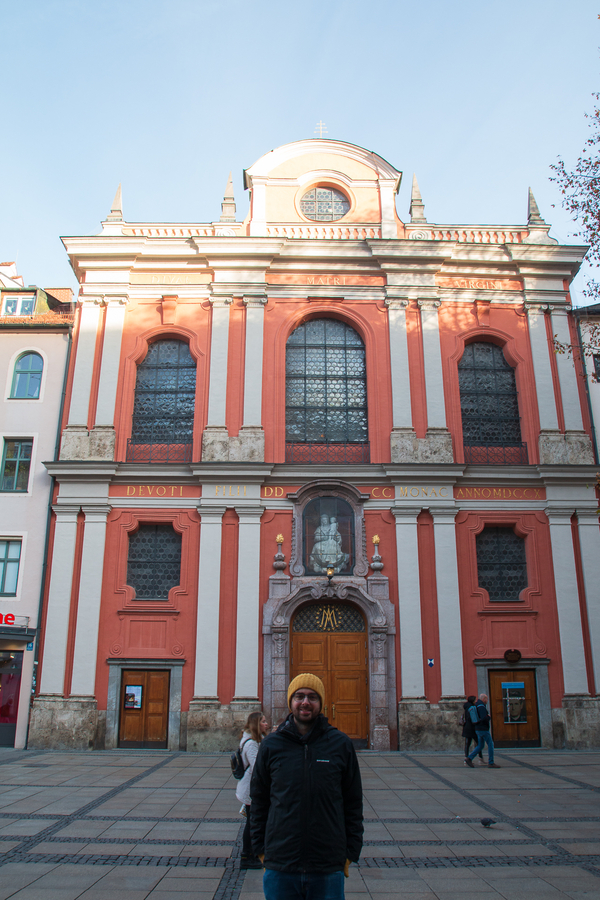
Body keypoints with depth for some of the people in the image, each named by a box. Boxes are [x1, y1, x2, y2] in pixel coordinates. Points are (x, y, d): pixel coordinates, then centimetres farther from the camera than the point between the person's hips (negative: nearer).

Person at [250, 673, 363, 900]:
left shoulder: (341, 745, -1)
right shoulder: (271, 746, 0)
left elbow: (353, 803, 5)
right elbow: (259, 802, 8)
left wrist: (350, 853, 4)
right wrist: (261, 850, 6)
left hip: (329, 868, 0)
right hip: (280, 868, 1)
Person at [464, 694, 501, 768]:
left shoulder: (477, 705, 15)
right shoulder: (481, 706, -16)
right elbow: (484, 718, -26)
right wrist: (489, 716, -5)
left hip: (478, 729, 10)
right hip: (483, 729, -10)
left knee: (480, 746, 11)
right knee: (490, 744, -1)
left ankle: (469, 758, 2)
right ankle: (491, 763, 2)